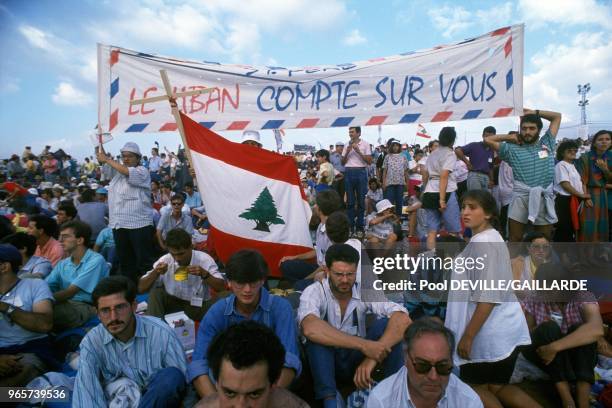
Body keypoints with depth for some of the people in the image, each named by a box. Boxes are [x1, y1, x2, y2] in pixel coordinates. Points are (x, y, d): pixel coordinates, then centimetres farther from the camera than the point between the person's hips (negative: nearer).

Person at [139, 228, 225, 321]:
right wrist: (155, 272, -26)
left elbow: (221, 287, -17)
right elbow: (141, 288, -8)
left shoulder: (204, 259, -15)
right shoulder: (165, 260, -10)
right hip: (174, 302, 2)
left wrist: (204, 274, -33)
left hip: (199, 305, -2)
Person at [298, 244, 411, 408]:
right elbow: (310, 328, -42)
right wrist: (364, 345, -43)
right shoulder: (314, 292, -20)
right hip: (325, 362, -2)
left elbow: (403, 319, -27)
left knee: (387, 324, -24)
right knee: (318, 334, -34)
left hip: (357, 357, 2)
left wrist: (372, 357, -39)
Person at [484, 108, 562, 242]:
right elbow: (488, 140, 6)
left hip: (544, 199, 2)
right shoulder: (512, 149, 7)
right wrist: (509, 137, 11)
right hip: (521, 198, -2)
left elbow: (557, 116, 20)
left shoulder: (547, 144, 13)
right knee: (514, 240, 5)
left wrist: (535, 112, 16)